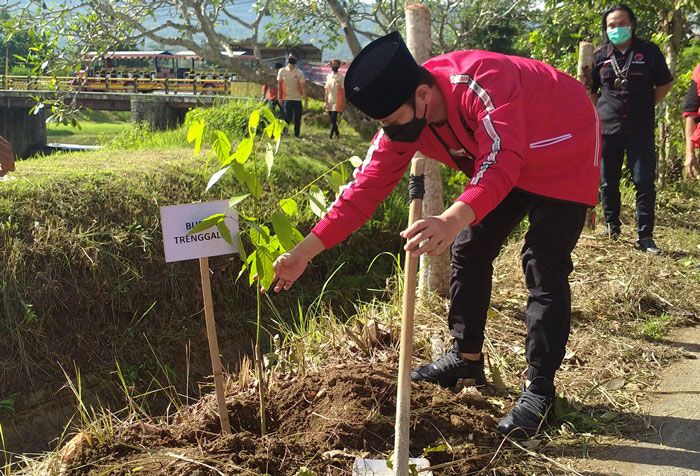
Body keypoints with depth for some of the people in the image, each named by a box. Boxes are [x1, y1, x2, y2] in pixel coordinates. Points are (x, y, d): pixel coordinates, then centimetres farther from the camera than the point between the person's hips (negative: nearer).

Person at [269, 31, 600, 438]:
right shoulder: (403, 119, -16)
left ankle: (540, 389, 0)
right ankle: (467, 357, 24)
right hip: (500, 165, 7)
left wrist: (454, 219, -68)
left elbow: (501, 161, -50)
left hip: (565, 152, -7)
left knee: (544, 267, -12)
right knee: (469, 250, 6)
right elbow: (367, 187, -15)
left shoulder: (481, 82, -39)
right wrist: (305, 251, -19)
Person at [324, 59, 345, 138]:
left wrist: (343, 103, -9)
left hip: (337, 102, -6)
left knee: (333, 119, -13)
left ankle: (331, 135, -14)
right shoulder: (328, 76, 11)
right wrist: (326, 101, 9)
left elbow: (343, 90, -5)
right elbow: (326, 89, 14)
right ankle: (337, 133, 21)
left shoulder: (341, 77, -5)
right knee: (332, 119, 9)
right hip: (329, 102, 6)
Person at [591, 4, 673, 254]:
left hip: (641, 129, -1)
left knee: (644, 182, -5)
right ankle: (612, 226, 28)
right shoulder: (599, 56, 5)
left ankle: (645, 236, 1)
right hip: (608, 128, 2)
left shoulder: (649, 51, 3)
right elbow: (589, 90, 16)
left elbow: (664, 84, 11)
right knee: (608, 182, 9)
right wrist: (600, 111, 5)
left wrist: (647, 105, 1)